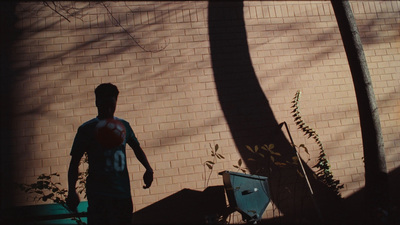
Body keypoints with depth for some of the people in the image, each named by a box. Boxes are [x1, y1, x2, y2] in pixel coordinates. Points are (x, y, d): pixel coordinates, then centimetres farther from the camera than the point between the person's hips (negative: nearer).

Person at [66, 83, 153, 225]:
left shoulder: (124, 126, 9)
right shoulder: (87, 129, -1)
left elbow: (137, 148, 24)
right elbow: (74, 162, 1)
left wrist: (148, 169, 9)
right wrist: (71, 191, -10)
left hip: (123, 192, 4)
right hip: (98, 196, -4)